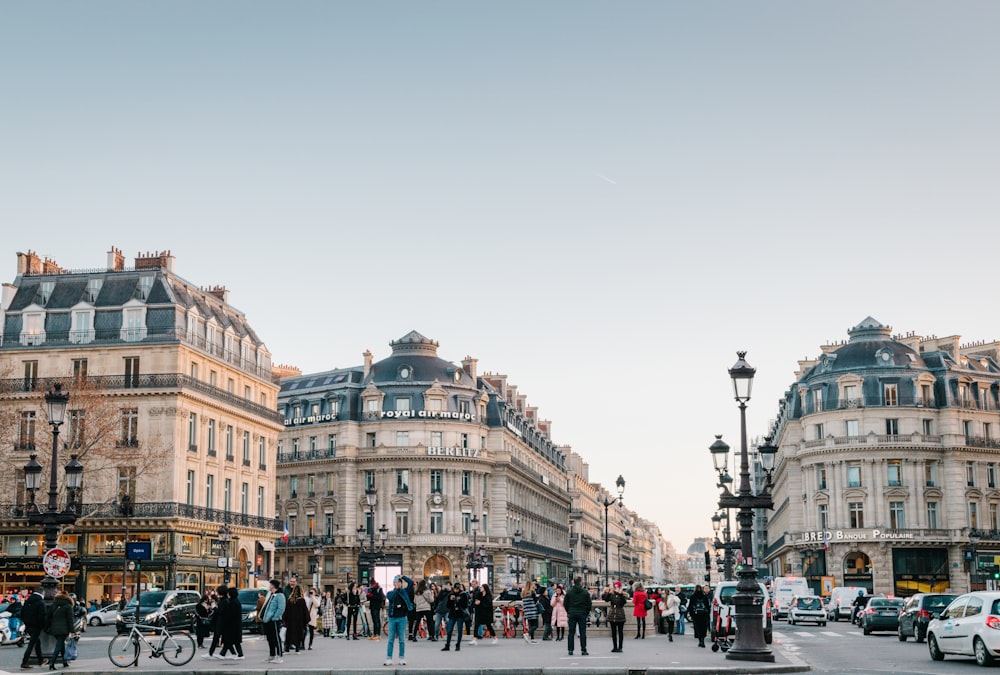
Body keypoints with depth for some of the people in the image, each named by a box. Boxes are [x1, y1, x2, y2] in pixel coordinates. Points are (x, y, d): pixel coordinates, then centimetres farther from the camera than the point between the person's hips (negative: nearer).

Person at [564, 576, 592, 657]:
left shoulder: (569, 592, 1)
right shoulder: (585, 592, -3)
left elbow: (565, 603, 4)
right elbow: (589, 604, -1)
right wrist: (587, 612, 10)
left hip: (572, 614, 1)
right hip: (582, 614, -1)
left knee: (571, 632, 5)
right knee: (582, 632, 3)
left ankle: (570, 650, 3)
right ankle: (583, 650, 1)